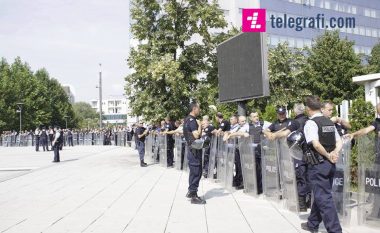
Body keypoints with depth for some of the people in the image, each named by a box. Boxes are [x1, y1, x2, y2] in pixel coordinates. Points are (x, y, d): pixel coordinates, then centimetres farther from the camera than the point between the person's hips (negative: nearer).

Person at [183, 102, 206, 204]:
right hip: (194, 149, -10)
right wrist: (199, 125, -12)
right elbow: (196, 135, -24)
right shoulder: (192, 120, -17)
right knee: (196, 172, -4)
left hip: (192, 148, 10)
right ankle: (194, 196, 2)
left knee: (194, 171, 18)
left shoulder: (188, 119, 15)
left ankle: (191, 191, 28)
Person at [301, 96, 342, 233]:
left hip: (318, 164, -8)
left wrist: (328, 156, -12)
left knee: (323, 198, -2)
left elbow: (316, 144, -25)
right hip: (330, 164, 8)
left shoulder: (310, 123, -13)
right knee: (320, 195, 18)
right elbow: (339, 142, 10)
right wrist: (334, 153, -6)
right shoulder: (330, 122, 11)